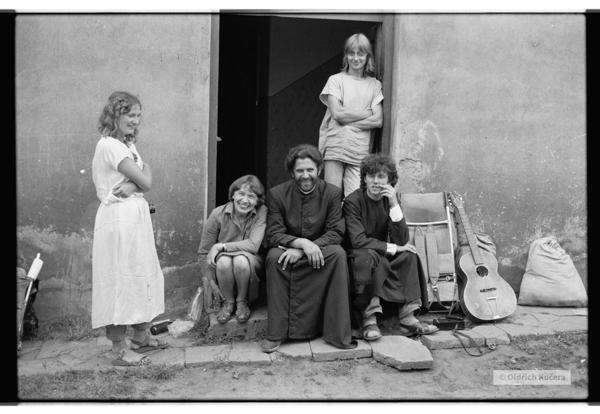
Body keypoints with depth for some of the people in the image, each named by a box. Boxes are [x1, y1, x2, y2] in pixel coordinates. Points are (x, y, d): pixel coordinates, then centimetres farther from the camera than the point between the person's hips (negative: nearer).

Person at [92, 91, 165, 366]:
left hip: (136, 215, 10)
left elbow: (143, 183, 6)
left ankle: (140, 335, 28)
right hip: (119, 217, -9)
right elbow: (146, 182, -16)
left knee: (142, 275, 14)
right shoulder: (110, 145, -13)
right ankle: (120, 349, 6)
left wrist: (133, 184, -15)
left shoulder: (126, 144, 16)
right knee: (120, 279, -4)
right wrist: (145, 170, 5)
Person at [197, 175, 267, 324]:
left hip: (251, 265, -1)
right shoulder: (218, 214, -11)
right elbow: (203, 253, -4)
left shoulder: (261, 212, -13)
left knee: (241, 260, -34)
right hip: (223, 267, 1)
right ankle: (228, 302, -5)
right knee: (224, 261, -33)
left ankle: (242, 301, -6)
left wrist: (220, 246, -26)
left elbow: (253, 245, -25)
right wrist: (211, 283, -8)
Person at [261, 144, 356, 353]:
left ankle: (338, 333, -24)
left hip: (319, 250, 0)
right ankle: (276, 334, -24)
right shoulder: (277, 194, -6)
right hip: (288, 250, 0)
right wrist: (302, 242, -30)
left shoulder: (332, 193, -6)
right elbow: (273, 235, -11)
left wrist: (300, 250, -24)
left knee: (338, 254, -30)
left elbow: (335, 233, -12)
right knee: (274, 256, -32)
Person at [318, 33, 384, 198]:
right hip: (335, 147, -1)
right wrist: (367, 113, -2)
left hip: (360, 152, 2)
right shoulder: (335, 80, 6)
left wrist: (348, 121, -7)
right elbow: (337, 113, -7)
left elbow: (378, 121, 0)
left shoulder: (374, 84, 12)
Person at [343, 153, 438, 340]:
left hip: (382, 256, 5)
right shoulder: (353, 201, -15)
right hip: (356, 257, -5)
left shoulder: (392, 200, -2)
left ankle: (408, 318, -19)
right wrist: (392, 248, -20)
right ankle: (368, 319, -27)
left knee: (409, 255, -19)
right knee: (369, 257, -35)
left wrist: (394, 204, -23)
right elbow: (358, 241, -23)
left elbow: (401, 240, -13)